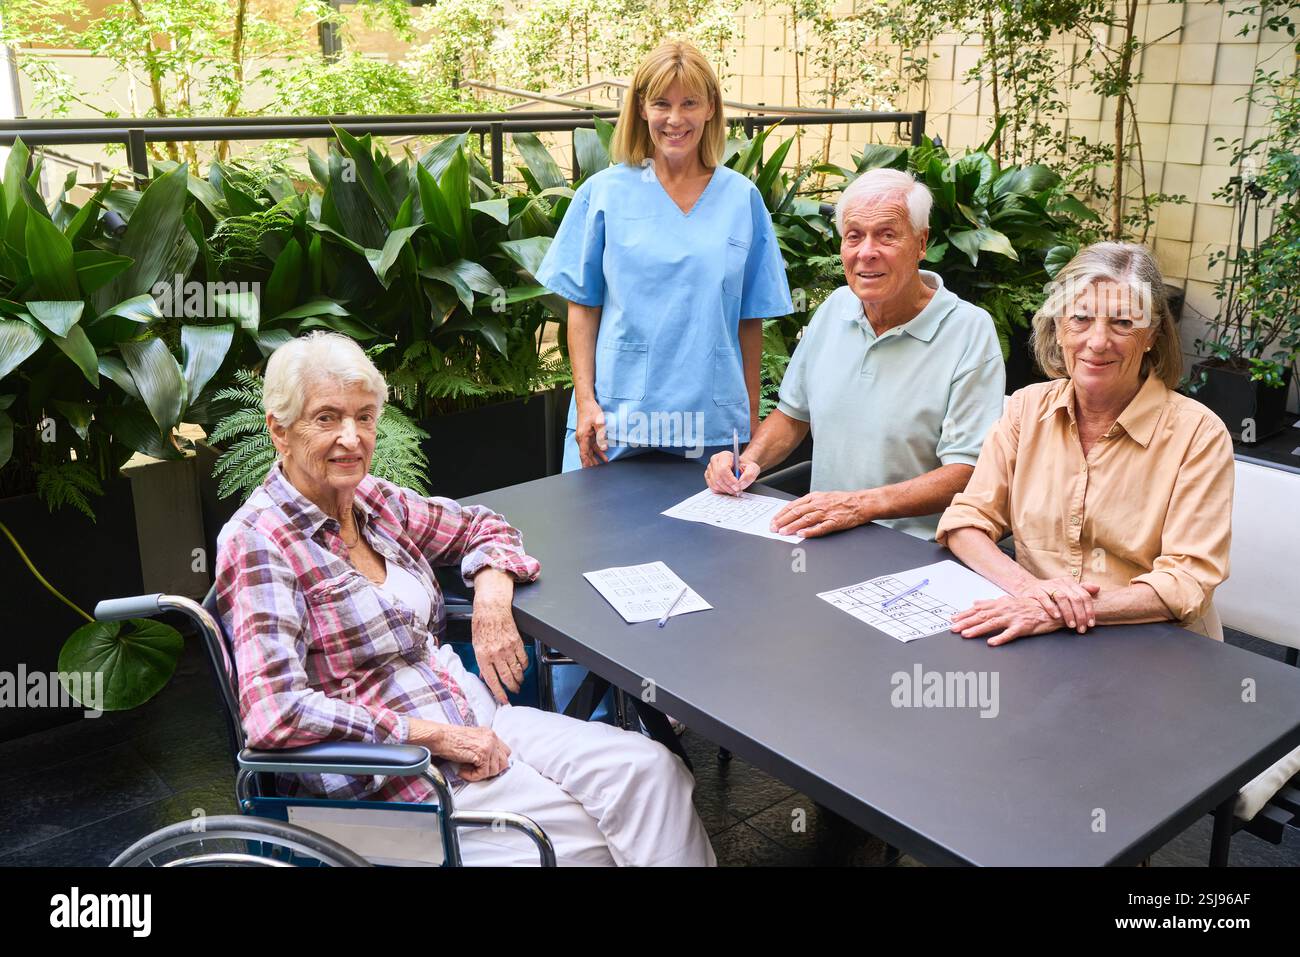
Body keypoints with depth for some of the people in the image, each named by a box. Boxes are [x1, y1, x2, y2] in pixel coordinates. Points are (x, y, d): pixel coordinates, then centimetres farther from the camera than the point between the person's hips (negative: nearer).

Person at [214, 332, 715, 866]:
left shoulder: (373, 500, 6)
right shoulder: (257, 543, -14)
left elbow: (480, 527, 22)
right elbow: (273, 713, -24)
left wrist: (492, 601, -1)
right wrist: (436, 734, -21)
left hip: (474, 719, 7)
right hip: (395, 774, -7)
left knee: (650, 771, -12)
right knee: (590, 840, -18)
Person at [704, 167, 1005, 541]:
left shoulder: (971, 331, -10)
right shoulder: (835, 307, 8)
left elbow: (966, 473, -15)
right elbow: (793, 413, 19)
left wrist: (862, 505, -26)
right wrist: (749, 460, -1)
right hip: (823, 537, 6)